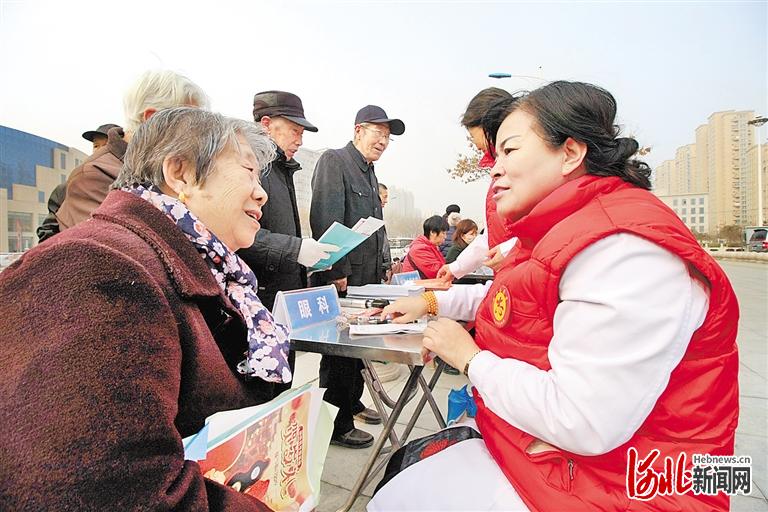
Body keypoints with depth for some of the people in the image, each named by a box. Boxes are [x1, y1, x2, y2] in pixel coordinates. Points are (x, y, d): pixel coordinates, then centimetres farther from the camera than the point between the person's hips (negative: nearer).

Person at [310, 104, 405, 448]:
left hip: (366, 278, 9)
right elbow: (325, 221, -19)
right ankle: (337, 426, 15)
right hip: (341, 278, -9)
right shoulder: (334, 161, -9)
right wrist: (338, 272, -22)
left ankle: (352, 402, 37)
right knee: (339, 351, 1)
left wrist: (379, 270, 18)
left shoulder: (369, 173, 20)